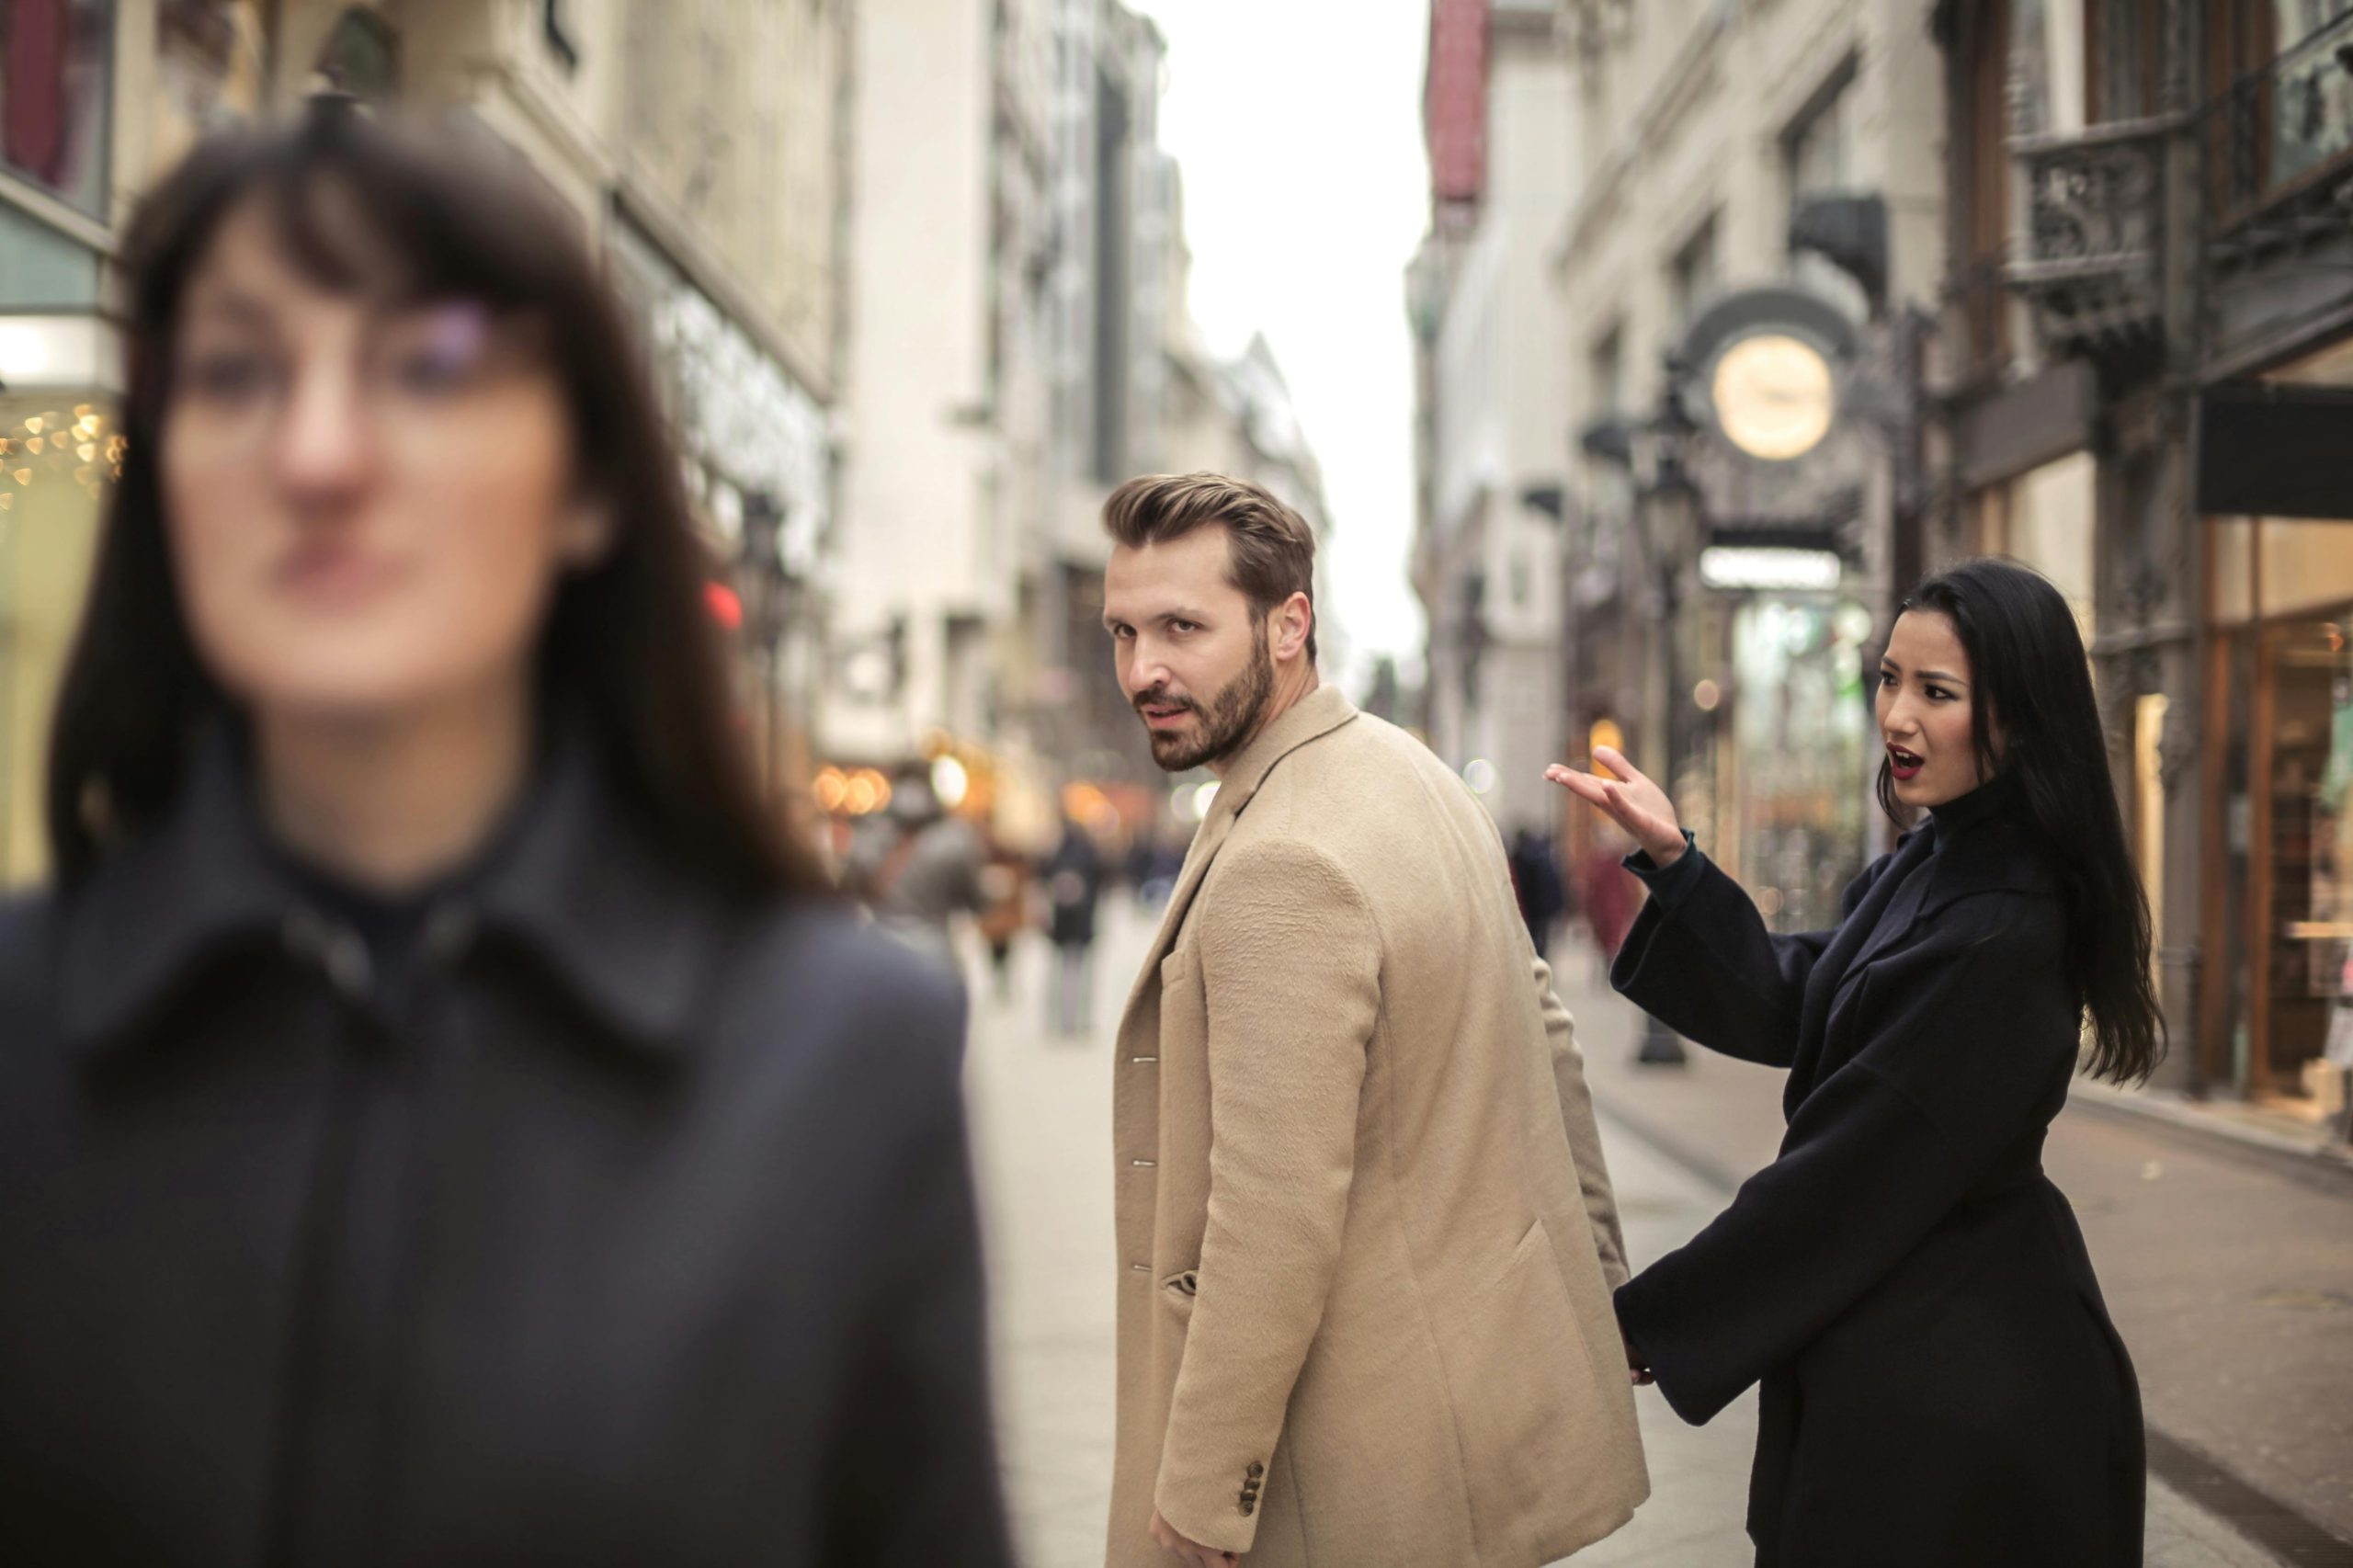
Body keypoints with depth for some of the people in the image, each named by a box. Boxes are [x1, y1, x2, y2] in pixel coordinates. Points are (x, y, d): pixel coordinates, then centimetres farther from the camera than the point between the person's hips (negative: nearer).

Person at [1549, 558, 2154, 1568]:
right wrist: (1673, 859, -4)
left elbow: (1856, 1177, -23)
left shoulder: (2002, 933, -24)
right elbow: (1786, 1008, 8)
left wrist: (1648, 1323, -16)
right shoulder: (1924, 865, 5)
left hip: (1946, 1380, -9)